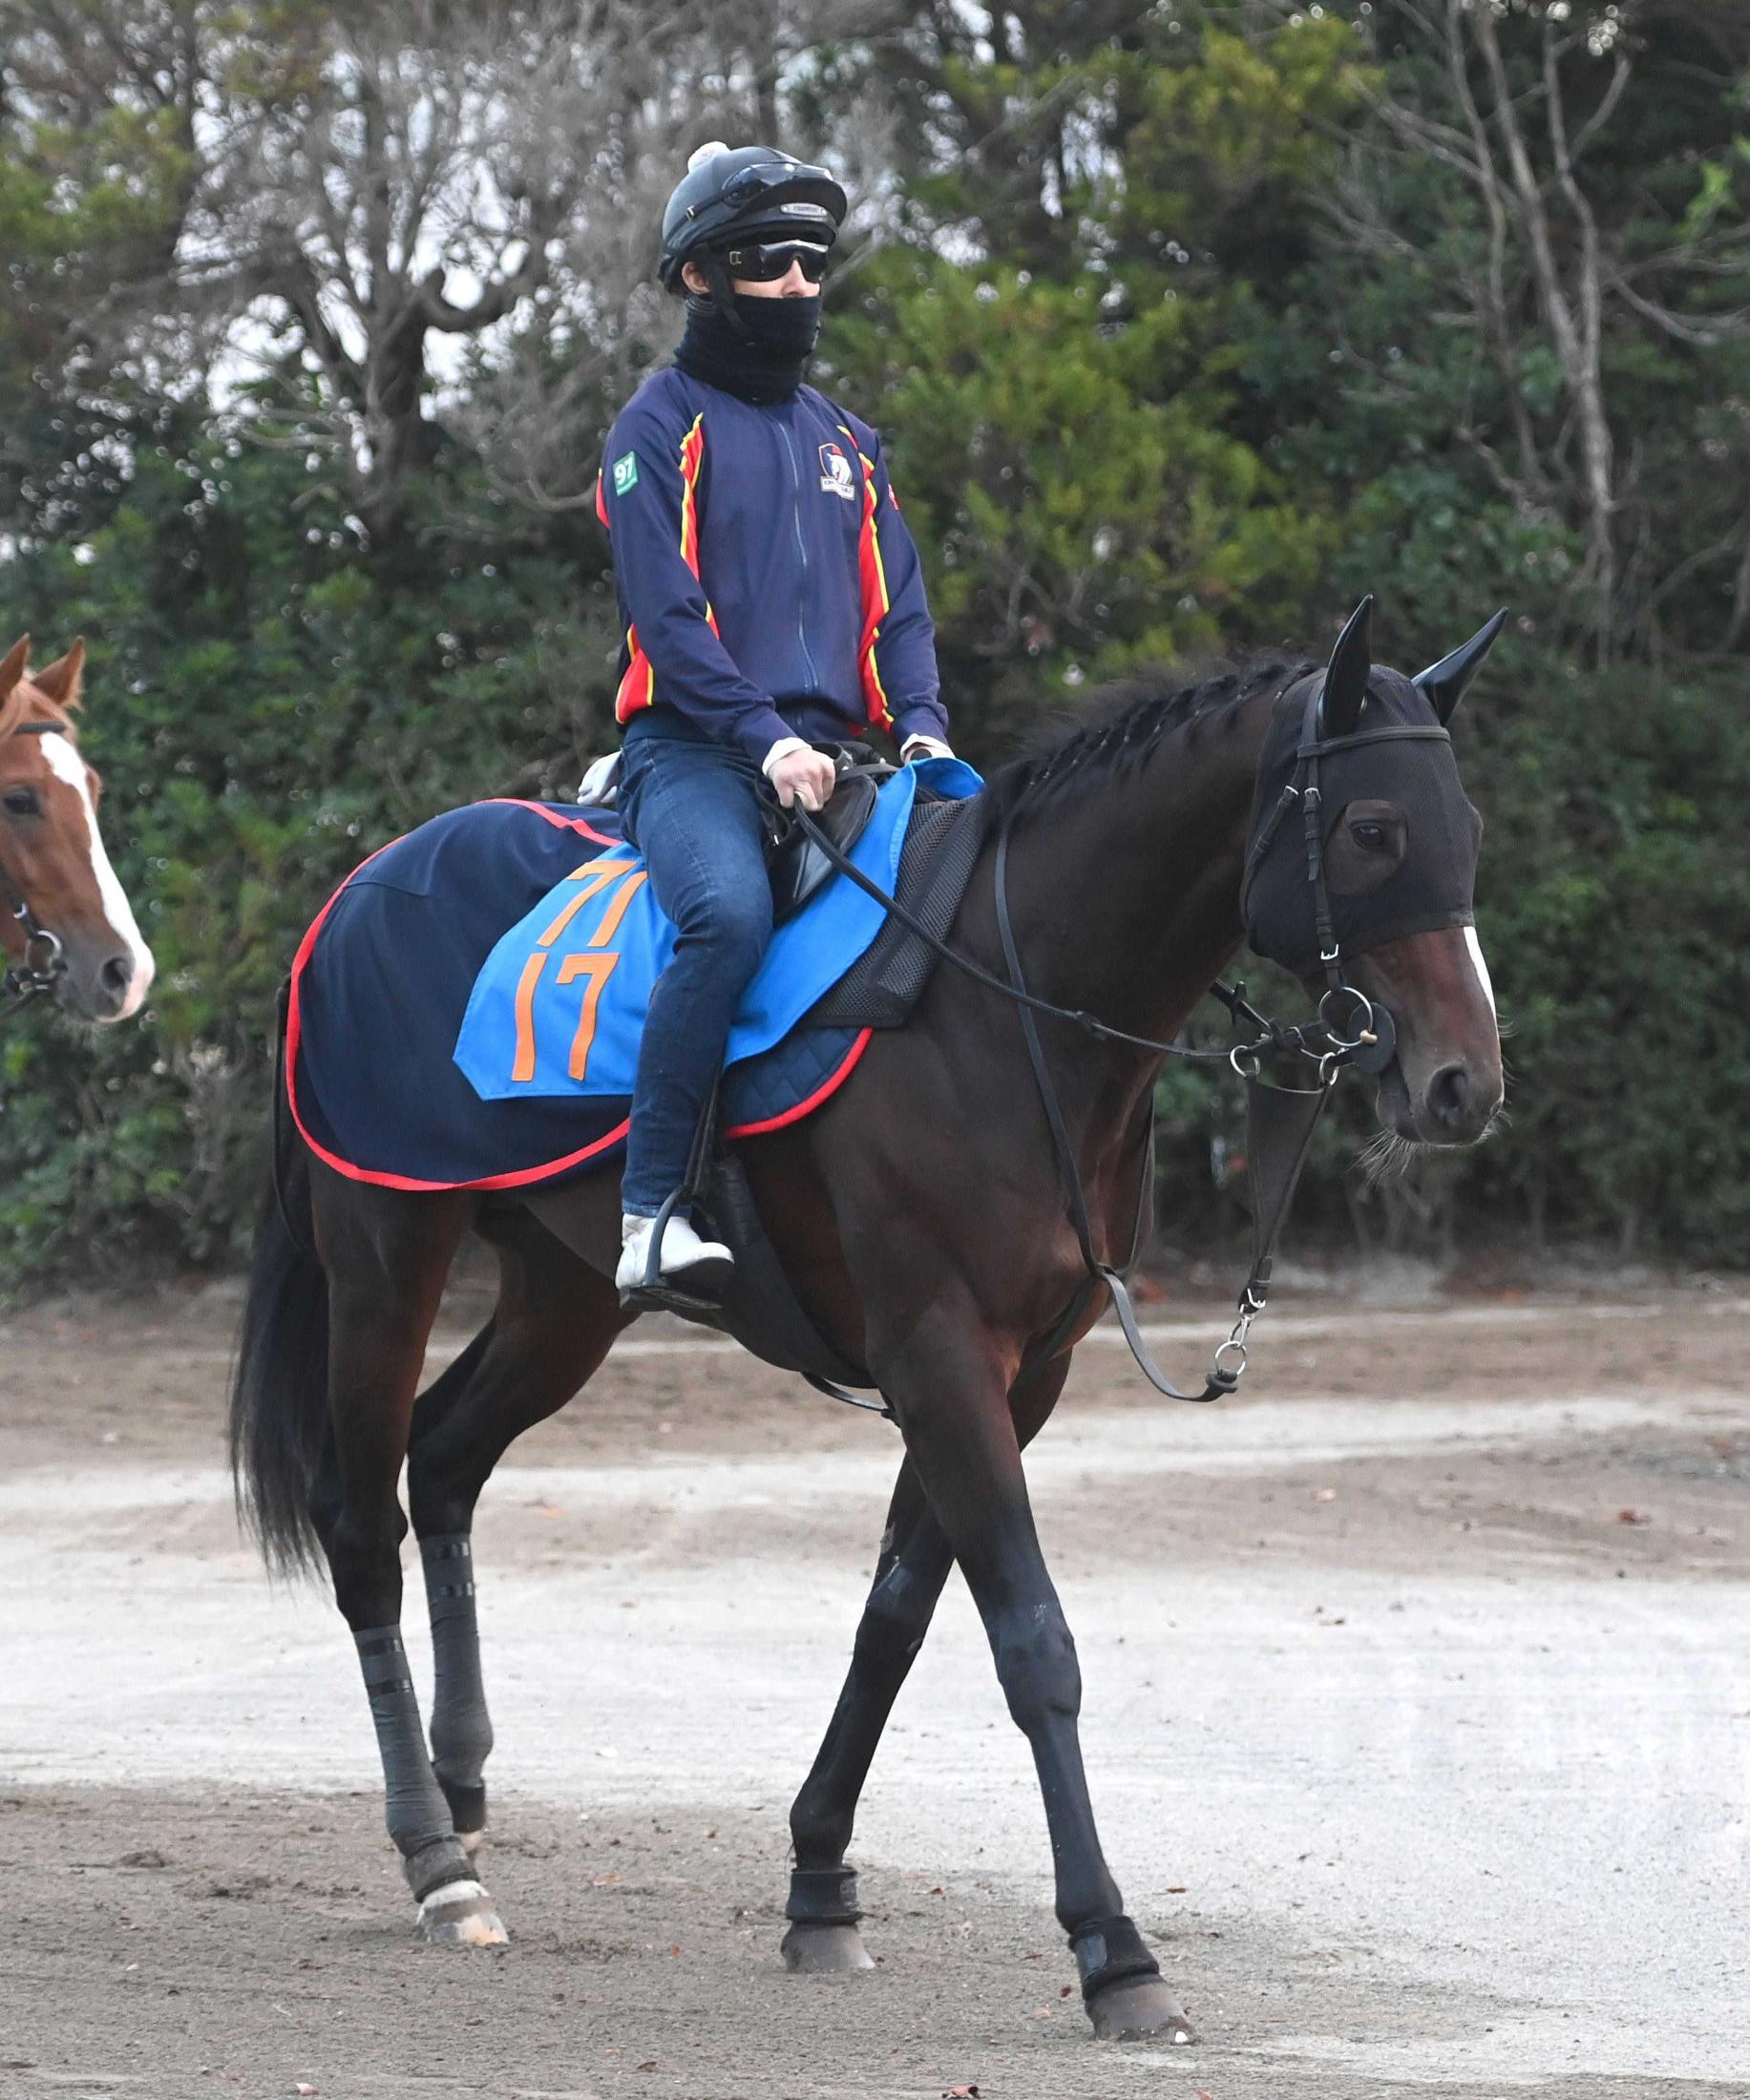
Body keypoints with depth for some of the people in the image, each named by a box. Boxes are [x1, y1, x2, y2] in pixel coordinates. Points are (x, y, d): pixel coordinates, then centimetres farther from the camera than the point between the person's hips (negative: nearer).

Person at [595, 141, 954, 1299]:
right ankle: (650, 1211, -36)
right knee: (733, 909, -36)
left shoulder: (847, 442, 23)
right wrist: (766, 739, -21)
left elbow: (896, 607, 18)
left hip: (832, 753, 7)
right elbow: (666, 613, -8)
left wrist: (921, 726, -2)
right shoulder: (663, 424, 3)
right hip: (692, 752, -7)